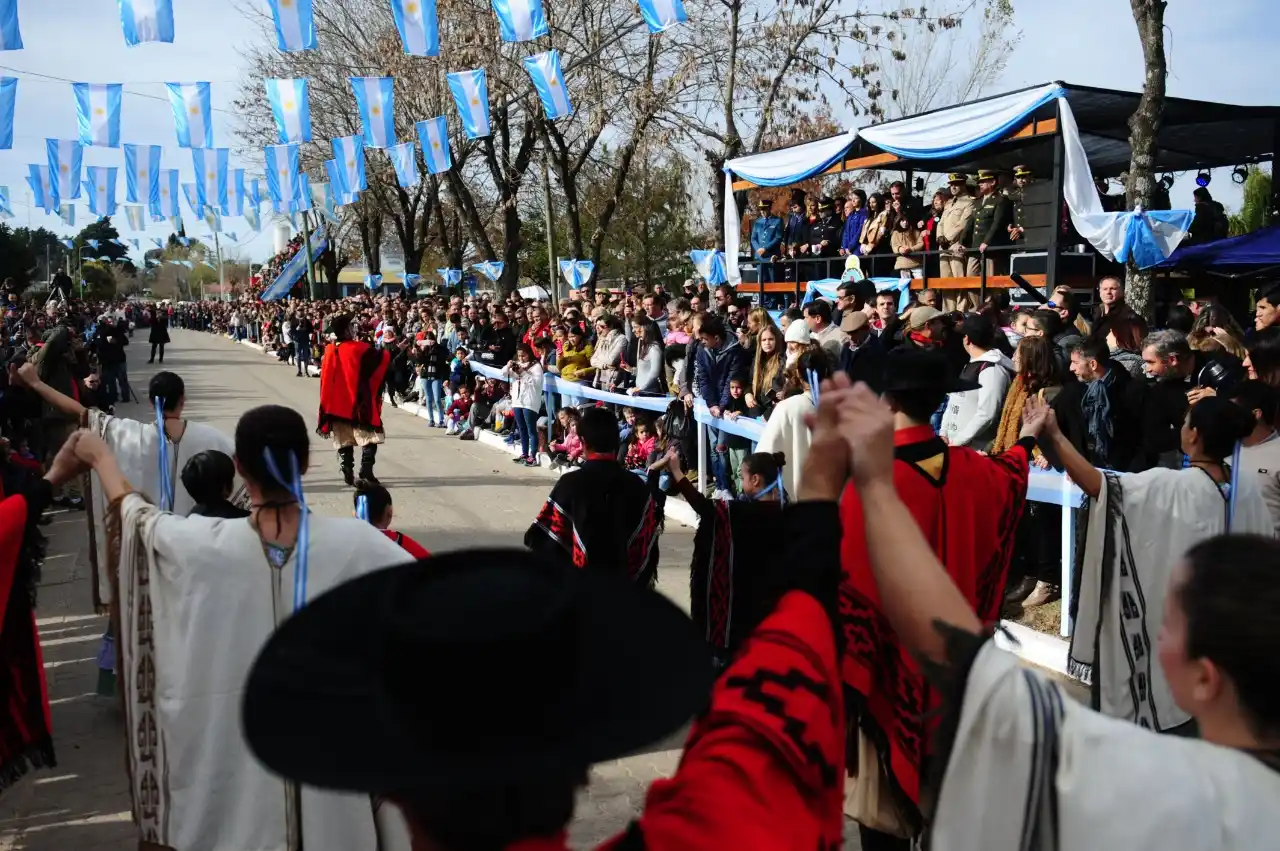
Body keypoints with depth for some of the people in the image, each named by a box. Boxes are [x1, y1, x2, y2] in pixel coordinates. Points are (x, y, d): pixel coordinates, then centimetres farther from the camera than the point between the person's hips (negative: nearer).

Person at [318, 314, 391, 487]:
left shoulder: (330, 351, 4)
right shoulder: (360, 348, -11)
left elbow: (326, 380, 13)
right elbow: (382, 359, -1)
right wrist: (387, 351, 17)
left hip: (337, 404, 5)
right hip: (359, 404, -5)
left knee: (344, 442, 11)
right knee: (369, 439, 2)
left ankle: (348, 475, 8)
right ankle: (366, 472, -9)